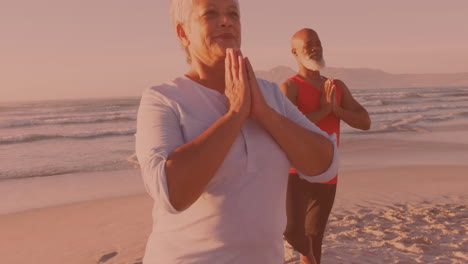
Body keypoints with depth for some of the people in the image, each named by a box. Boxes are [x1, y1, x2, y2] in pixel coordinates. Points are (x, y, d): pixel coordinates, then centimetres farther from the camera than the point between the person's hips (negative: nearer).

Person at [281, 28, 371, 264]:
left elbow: (365, 122, 5)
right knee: (293, 231, -23)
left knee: (315, 235, 17)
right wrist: (323, 109, -17)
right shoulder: (290, 87, -9)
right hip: (297, 173, -5)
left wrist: (336, 109, -12)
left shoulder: (338, 87, 11)